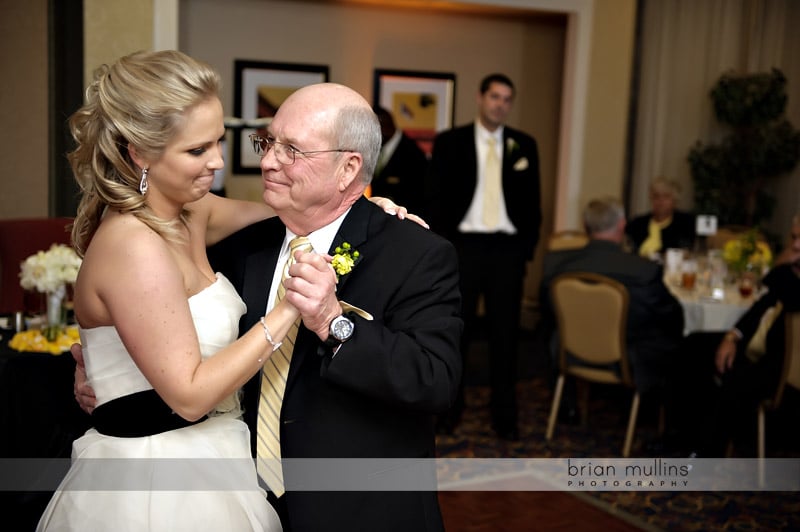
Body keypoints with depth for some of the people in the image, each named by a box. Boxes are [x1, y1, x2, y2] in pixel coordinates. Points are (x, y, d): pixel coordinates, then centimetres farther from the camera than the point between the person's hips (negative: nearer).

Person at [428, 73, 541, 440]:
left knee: (505, 333, 6)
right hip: (464, 245, -1)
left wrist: (528, 247, 2)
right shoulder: (449, 142, 1)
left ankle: (504, 416, 16)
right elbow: (438, 199, 0)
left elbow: (531, 201, 9)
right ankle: (449, 410, 21)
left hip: (507, 248, 2)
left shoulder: (524, 145, 7)